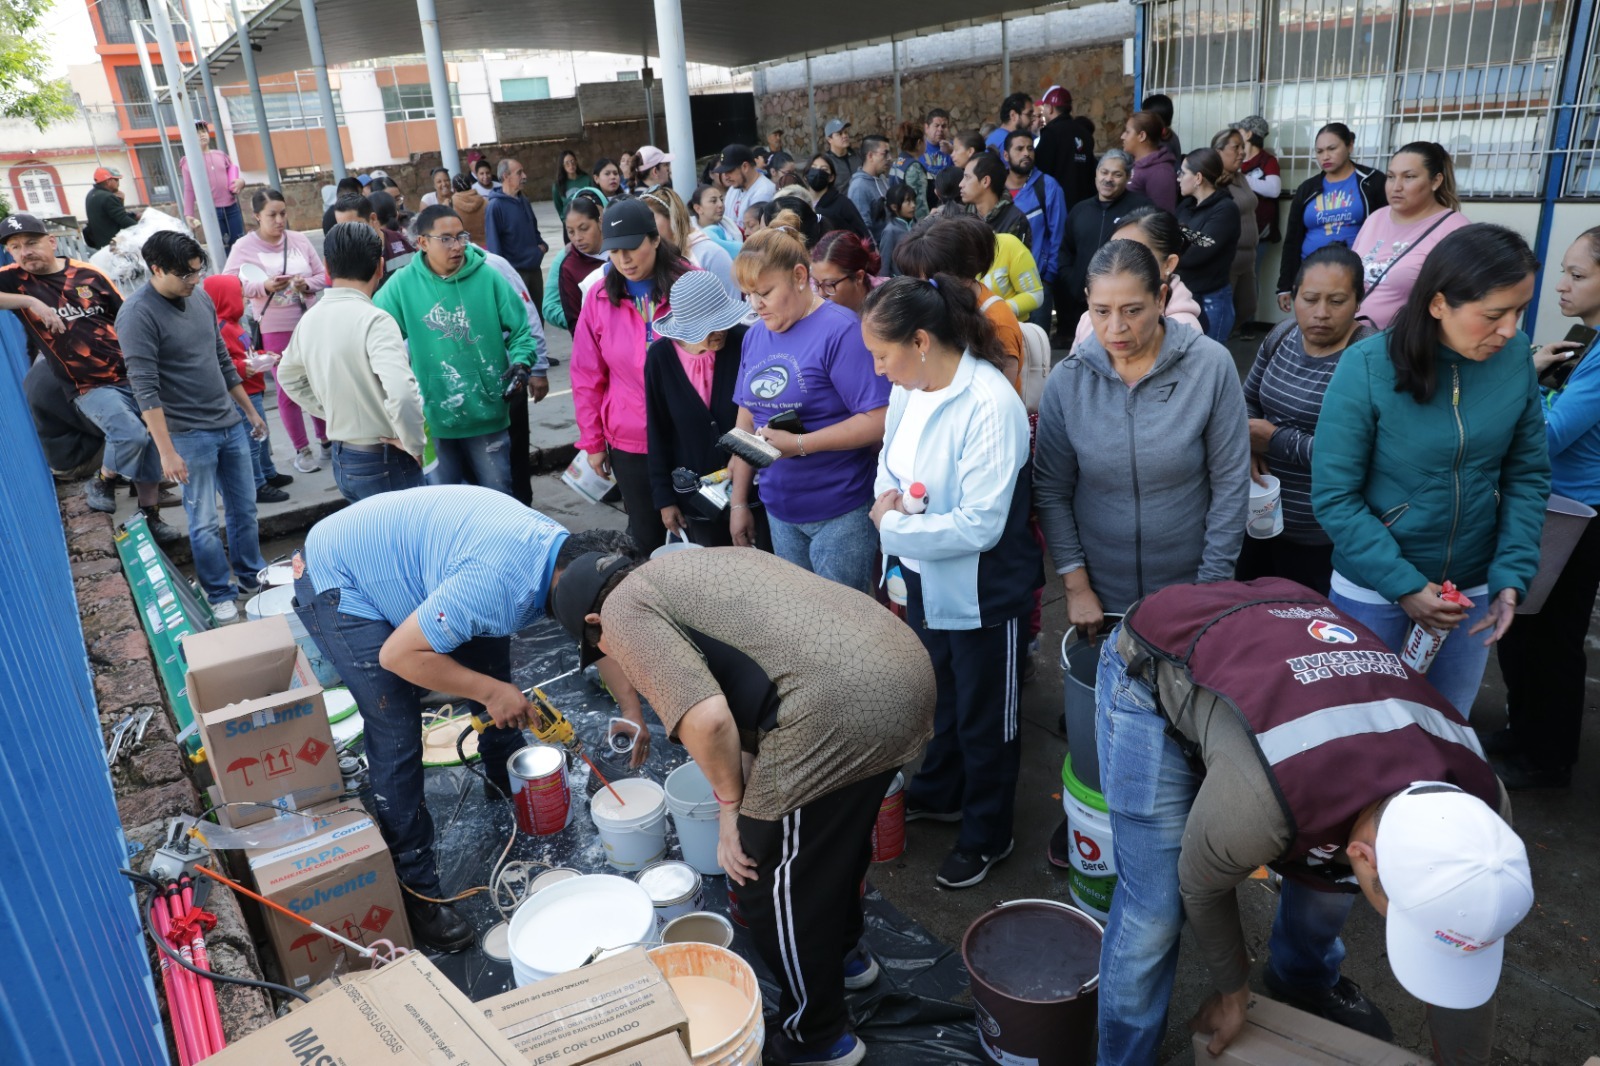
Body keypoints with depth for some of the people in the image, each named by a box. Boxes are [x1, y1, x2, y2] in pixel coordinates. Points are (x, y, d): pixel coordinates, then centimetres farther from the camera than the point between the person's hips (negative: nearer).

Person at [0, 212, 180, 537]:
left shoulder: (88, 274, 2)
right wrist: (30, 302, -22)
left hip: (132, 376, 4)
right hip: (90, 388, -4)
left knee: (152, 443, 8)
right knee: (131, 434, -26)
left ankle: (150, 516, 24)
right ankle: (102, 483, 3)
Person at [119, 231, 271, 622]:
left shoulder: (201, 298, 5)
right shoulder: (137, 315, -16)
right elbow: (145, 389, -19)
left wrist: (251, 411, 19)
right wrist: (167, 451, -22)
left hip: (230, 424, 6)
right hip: (189, 435, -6)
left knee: (244, 508, 15)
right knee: (204, 522, 4)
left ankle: (251, 577, 31)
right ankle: (219, 594, 19)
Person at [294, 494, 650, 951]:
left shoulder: (568, 553, -11)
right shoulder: (498, 581, -38)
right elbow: (398, 655, -32)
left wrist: (632, 711, 0)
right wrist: (492, 693, -24)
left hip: (407, 567, 9)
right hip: (340, 585, -8)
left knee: (493, 676, 14)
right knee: (398, 738, -11)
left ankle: (509, 778, 40)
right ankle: (416, 889, 3)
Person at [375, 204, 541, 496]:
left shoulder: (488, 277, -4)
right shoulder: (402, 284, -4)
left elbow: (521, 328, 1)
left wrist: (522, 363, -16)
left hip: (486, 413, 0)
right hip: (431, 418, 1)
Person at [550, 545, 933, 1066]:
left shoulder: (624, 610, 1)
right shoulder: (692, 565, 27)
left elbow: (706, 717, -14)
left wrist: (731, 803, 2)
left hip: (837, 714, -9)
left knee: (770, 882, 13)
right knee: (838, 831, 32)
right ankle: (844, 952, 55)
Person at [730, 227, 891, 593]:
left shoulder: (841, 330, -15)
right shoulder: (755, 336, 7)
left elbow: (880, 420, -20)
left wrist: (799, 444, -24)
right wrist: (739, 501, 13)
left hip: (840, 511, -6)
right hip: (780, 509, 7)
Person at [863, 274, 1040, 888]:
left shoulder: (991, 406, -28)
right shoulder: (908, 390, -5)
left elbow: (980, 524, -29)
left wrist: (892, 528, -21)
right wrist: (888, 495, -9)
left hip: (982, 594, -7)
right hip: (925, 581, 7)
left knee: (984, 722, 14)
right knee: (936, 698, 28)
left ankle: (986, 836, 37)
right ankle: (938, 795, 53)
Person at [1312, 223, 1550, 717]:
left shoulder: (1516, 358, -7)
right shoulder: (1367, 367, -19)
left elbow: (1528, 475, 1)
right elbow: (1334, 496, -16)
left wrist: (1512, 577, -9)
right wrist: (1402, 585, -18)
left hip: (1473, 586, 3)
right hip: (1374, 587, -3)